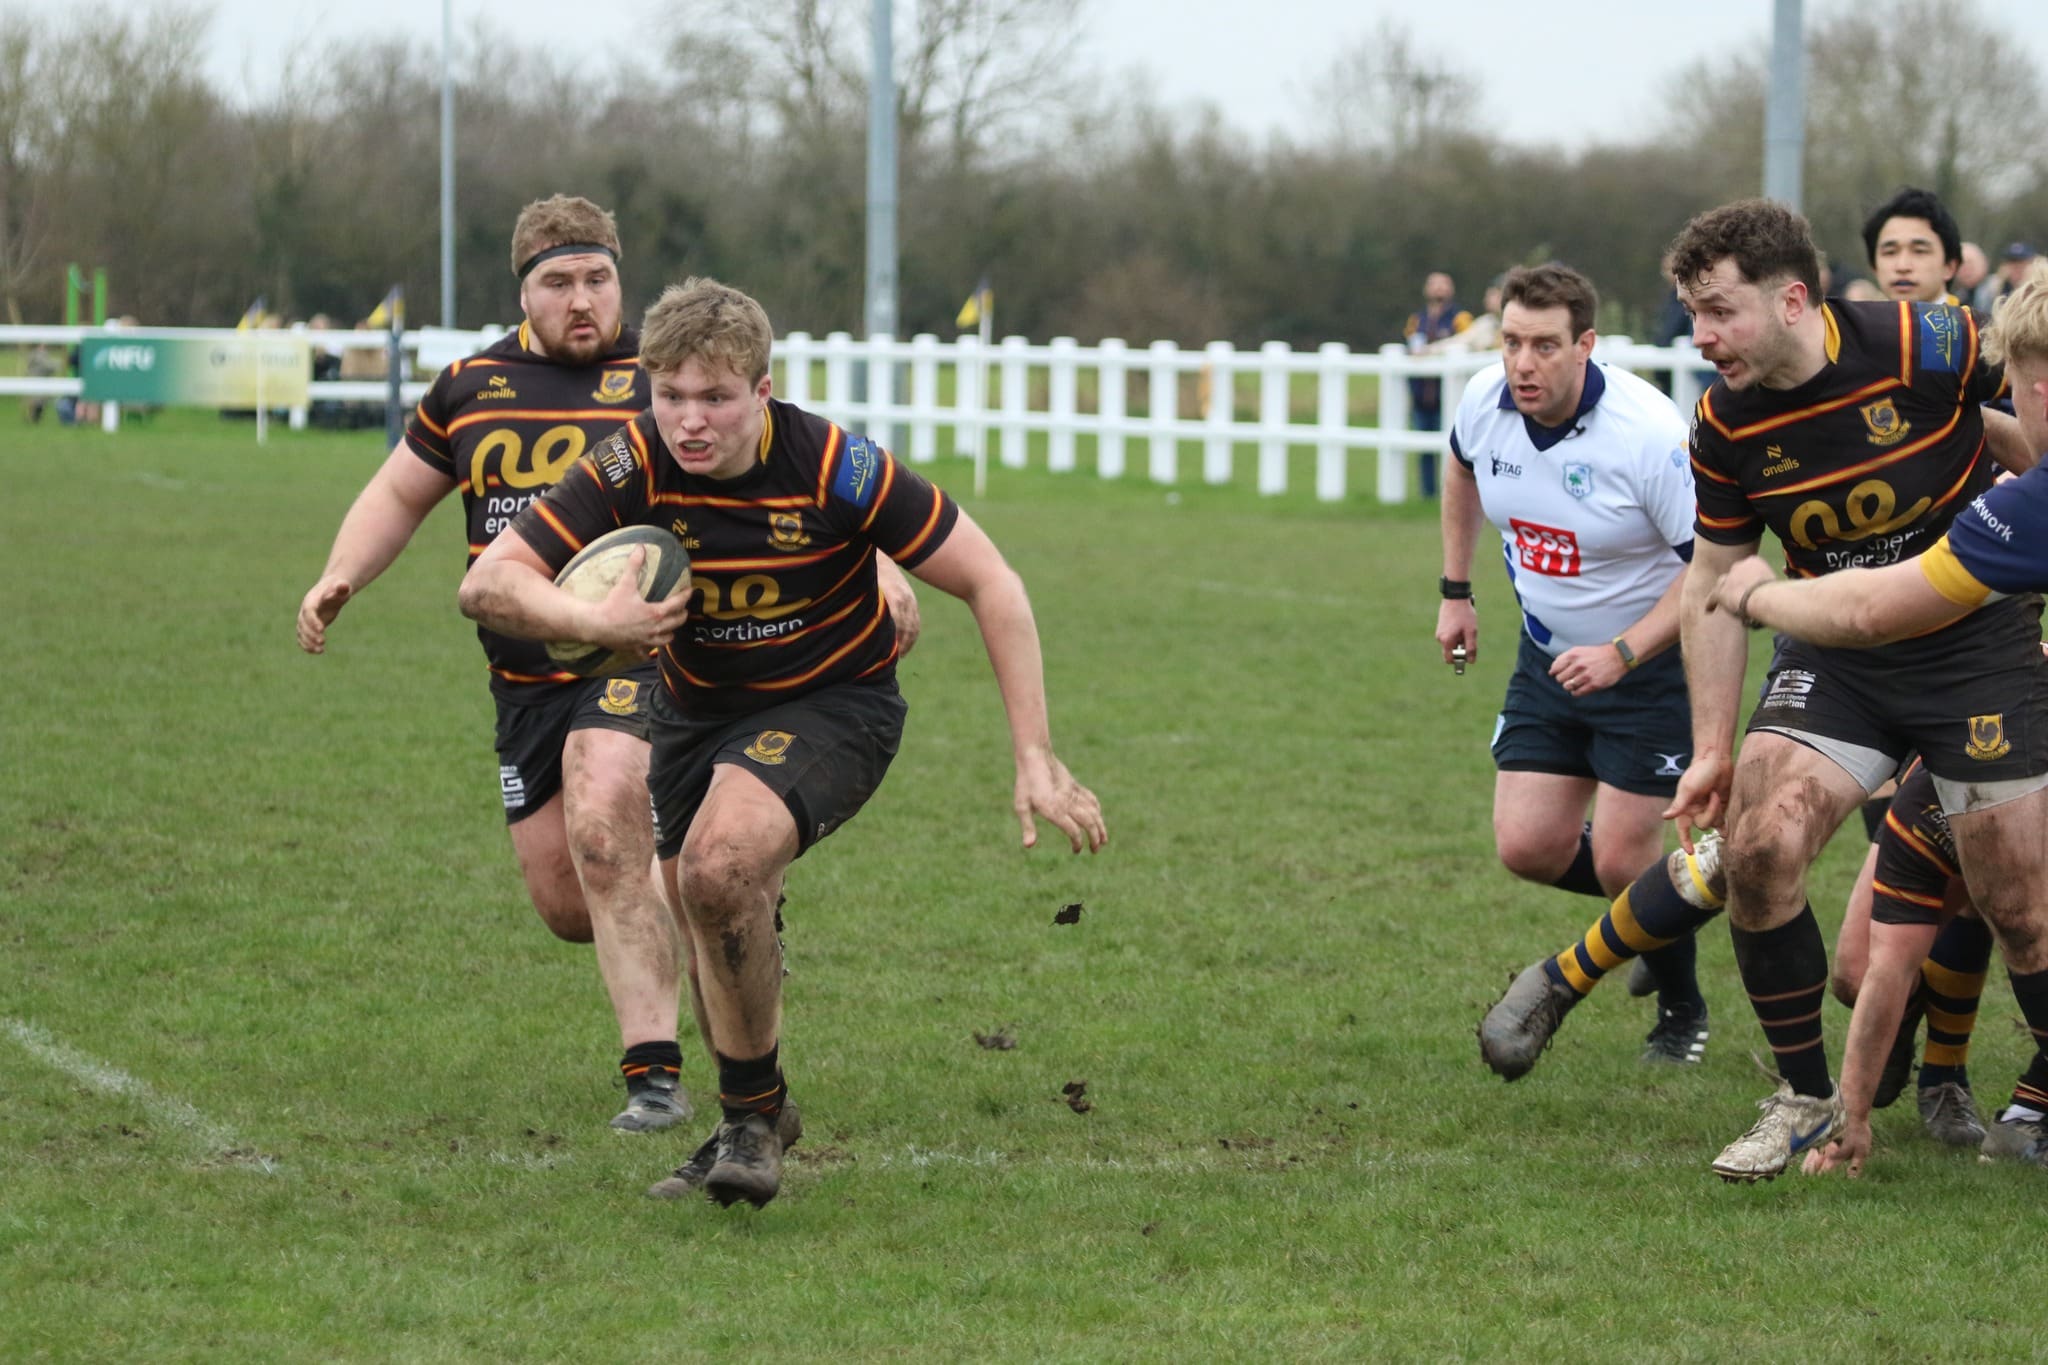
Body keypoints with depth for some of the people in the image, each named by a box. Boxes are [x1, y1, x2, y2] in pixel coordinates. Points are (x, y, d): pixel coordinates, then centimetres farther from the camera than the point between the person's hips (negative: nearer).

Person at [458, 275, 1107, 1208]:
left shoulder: (834, 468, -26)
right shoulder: (630, 470, -20)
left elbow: (990, 585, -18)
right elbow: (488, 584, -20)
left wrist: (1035, 763, -20)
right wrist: (594, 620, -41)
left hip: (834, 703, -5)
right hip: (696, 706, 5)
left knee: (718, 866, -29)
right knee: (697, 918, 13)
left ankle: (752, 1113, -11)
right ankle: (751, 1125, 41)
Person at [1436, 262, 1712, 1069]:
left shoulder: (1649, 434, -29)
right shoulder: (1485, 405, -11)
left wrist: (1621, 655, -30)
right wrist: (1456, 592, 17)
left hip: (1651, 660, -6)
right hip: (1547, 654, 6)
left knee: (1623, 859, -7)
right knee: (1528, 849, -2)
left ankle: (1682, 1011, 21)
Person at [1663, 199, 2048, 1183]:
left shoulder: (1926, 347, -21)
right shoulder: (1724, 427, -8)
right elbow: (1714, 585, 3)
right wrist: (1712, 749, 2)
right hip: (1835, 652, 3)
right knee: (1757, 846, -15)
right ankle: (1805, 1098, 3)